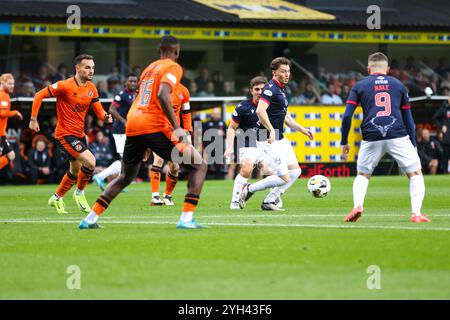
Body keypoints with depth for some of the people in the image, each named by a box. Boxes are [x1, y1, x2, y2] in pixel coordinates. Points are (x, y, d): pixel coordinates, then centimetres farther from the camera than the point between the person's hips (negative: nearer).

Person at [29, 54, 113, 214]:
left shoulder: (91, 88, 4)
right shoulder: (65, 85, -16)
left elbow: (99, 111, 5)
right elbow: (39, 96, -13)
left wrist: (106, 117, -18)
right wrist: (33, 119, -14)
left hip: (79, 134, 8)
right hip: (65, 134, -8)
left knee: (75, 171, 18)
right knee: (90, 161, -21)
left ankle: (56, 198, 39)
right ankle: (79, 193, 2)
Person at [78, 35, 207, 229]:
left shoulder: (149, 68, 25)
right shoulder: (173, 68, 0)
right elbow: (162, 95, -18)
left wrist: (144, 144, 33)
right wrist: (176, 128, -22)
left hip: (132, 126, 8)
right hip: (155, 126, -8)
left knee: (125, 177, 26)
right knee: (199, 166, 0)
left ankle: (90, 219, 20)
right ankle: (186, 219, -15)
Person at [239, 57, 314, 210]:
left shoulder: (282, 89, 16)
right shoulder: (271, 88, -15)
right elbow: (260, 110, -31)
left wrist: (302, 129, 20)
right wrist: (272, 130, -38)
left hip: (280, 139, 10)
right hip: (269, 140, -10)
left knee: (295, 171, 6)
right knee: (283, 178, -11)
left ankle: (269, 201, 11)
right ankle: (249, 189, 6)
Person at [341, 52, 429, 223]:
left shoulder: (359, 85, 15)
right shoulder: (398, 84, 18)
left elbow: (347, 116, 6)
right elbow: (408, 119, 16)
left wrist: (344, 143, 15)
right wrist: (413, 145, 20)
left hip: (371, 138, 1)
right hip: (398, 136, -1)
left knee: (363, 175, 21)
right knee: (416, 174, 10)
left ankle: (357, 206, -5)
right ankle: (416, 213, -8)